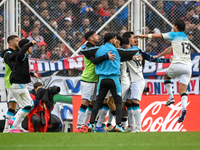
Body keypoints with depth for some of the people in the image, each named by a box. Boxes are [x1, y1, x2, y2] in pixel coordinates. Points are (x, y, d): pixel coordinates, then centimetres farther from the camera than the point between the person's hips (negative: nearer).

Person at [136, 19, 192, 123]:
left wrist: (144, 36, 24)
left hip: (178, 63, -5)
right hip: (188, 66, 5)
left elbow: (157, 36, 9)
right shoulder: (185, 38, 24)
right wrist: (158, 56, 39)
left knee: (166, 76, 26)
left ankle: (171, 98, 13)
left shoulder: (174, 35, 3)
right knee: (183, 91, 2)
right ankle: (183, 108, -20)